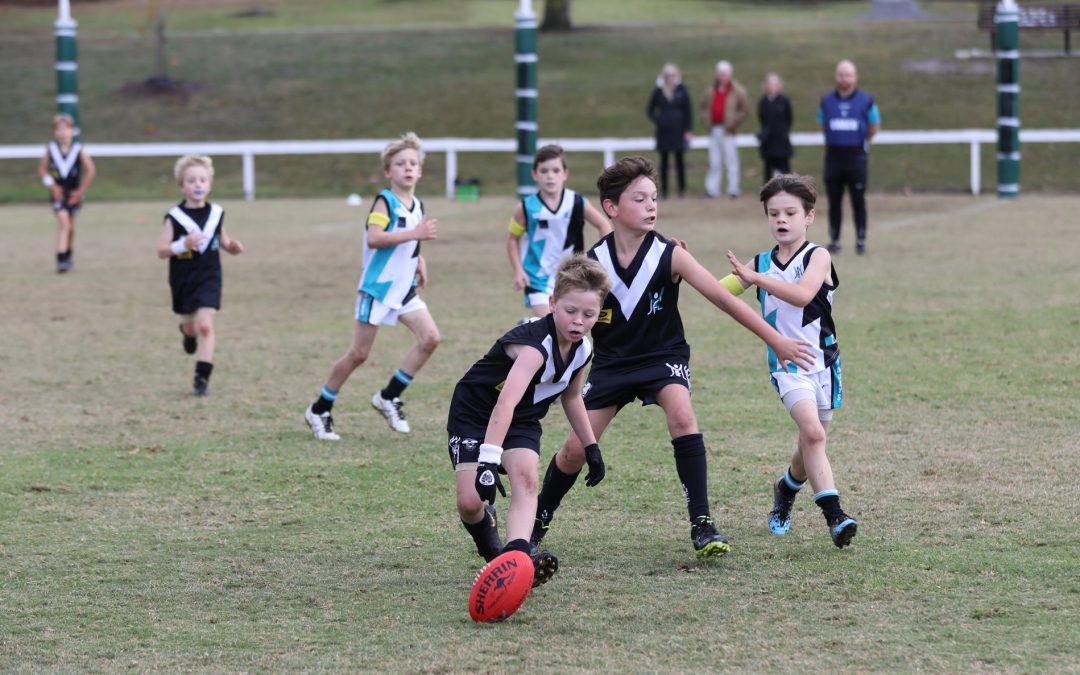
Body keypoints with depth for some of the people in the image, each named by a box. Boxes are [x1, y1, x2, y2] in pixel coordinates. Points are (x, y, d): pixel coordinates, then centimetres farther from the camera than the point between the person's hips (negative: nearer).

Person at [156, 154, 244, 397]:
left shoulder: (216, 213, -2)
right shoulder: (175, 217, -12)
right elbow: (161, 251, -13)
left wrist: (231, 246, -7)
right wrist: (182, 245, -30)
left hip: (208, 278, 0)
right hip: (183, 279, 0)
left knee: (205, 326, -14)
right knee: (191, 326, 20)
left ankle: (202, 377, -10)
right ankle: (187, 332, 59)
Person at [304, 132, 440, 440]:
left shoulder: (417, 205, 10)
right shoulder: (385, 201, -13)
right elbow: (374, 239, -30)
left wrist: (419, 261, 10)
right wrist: (415, 234, -33)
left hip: (405, 287, 7)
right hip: (378, 286, -7)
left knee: (430, 338, -9)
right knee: (359, 354, -2)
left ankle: (389, 397, 4)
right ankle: (319, 410, 13)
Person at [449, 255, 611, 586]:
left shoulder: (583, 350, -8)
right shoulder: (536, 344, -35)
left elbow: (571, 397, 14)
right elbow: (506, 401, -49)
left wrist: (591, 447, 14)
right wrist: (488, 460, -59)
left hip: (523, 422, 5)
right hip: (474, 413, -5)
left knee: (525, 477, -25)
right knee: (469, 501, -16)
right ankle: (491, 551, 16)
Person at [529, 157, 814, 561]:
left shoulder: (670, 256, -17)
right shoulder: (592, 264, -14)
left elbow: (723, 298, -17)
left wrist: (775, 340, -17)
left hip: (663, 356, -1)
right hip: (612, 361, 1)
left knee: (681, 416, -30)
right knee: (576, 449, 0)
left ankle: (701, 524, -24)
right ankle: (535, 525, 25)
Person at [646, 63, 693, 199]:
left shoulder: (682, 91, 1)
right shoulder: (658, 92, 3)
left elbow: (688, 112, 2)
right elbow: (650, 110, 12)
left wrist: (688, 131, -3)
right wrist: (657, 120, -5)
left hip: (678, 131, -1)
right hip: (664, 131, 1)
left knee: (679, 159, 0)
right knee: (664, 160, 2)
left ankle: (682, 189, 6)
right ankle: (663, 190, 5)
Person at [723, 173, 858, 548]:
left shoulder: (817, 257, -6)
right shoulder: (760, 263, 6)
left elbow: (802, 294, -25)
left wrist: (755, 277, -32)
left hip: (821, 361, 0)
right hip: (787, 365, 0)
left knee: (812, 441, 11)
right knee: (813, 432, -21)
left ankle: (787, 487, 42)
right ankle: (833, 513, -24)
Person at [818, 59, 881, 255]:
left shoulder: (865, 101, 1)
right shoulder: (827, 101, 7)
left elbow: (874, 127, 11)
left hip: (856, 156, -2)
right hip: (833, 156, 2)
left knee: (859, 201, -1)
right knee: (834, 201, 5)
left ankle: (861, 240, 6)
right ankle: (834, 240, 11)